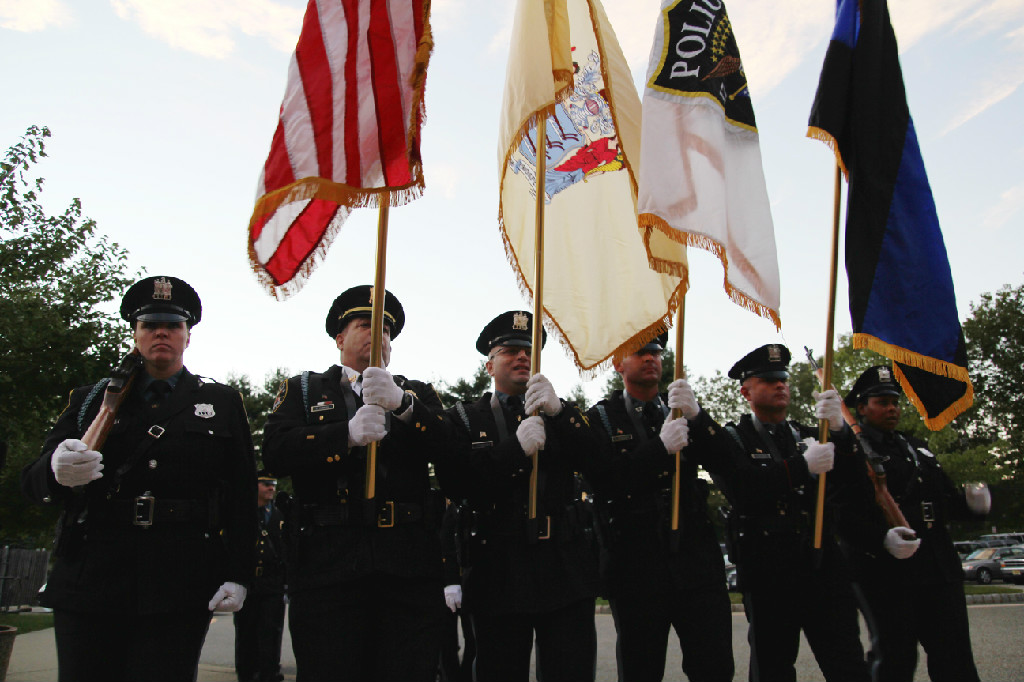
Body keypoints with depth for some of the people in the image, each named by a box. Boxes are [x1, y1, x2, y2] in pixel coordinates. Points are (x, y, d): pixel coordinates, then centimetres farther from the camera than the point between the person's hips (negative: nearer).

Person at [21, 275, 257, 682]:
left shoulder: (223, 403, 12)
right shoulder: (91, 400, 16)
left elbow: (241, 494, 6)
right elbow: (33, 482, 6)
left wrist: (237, 575, -5)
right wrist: (58, 470, -19)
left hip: (179, 589, -1)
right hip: (88, 583, 2)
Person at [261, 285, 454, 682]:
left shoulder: (417, 395, 22)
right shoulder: (303, 390, 19)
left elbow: (450, 451, 2)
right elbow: (276, 452, 0)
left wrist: (401, 404, -14)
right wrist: (347, 434, -14)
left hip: (409, 567, 1)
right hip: (329, 564, -1)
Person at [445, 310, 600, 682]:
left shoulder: (564, 414, 16)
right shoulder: (465, 418, 9)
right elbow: (461, 485, -7)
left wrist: (556, 412, -18)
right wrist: (516, 448, -19)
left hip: (566, 568, 1)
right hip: (498, 577, -1)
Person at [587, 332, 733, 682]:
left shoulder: (681, 409, 14)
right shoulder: (600, 418, 4)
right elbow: (604, 484, -11)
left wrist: (697, 416, -18)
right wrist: (660, 447, -22)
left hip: (697, 559, 3)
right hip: (636, 569, -2)